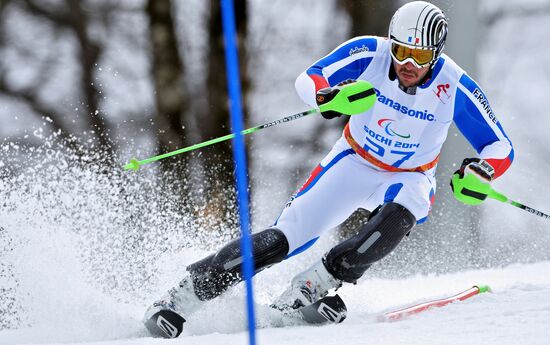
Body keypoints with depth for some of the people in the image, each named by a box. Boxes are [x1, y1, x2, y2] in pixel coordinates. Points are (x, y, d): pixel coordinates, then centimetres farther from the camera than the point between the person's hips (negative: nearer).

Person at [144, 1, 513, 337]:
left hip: (408, 178, 0)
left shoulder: (455, 87, -22)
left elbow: (501, 148, -15)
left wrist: (480, 172, -38)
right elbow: (309, 79, -17)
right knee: (284, 237, -13)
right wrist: (328, 95, -41)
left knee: (399, 215, -37)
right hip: (354, 162, 0)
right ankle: (187, 292, -6)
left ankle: (317, 283, -28)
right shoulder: (369, 53, -21)